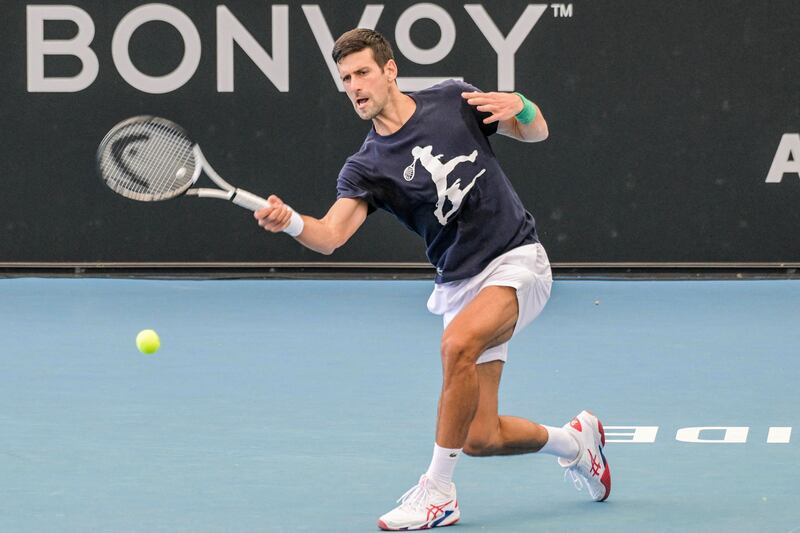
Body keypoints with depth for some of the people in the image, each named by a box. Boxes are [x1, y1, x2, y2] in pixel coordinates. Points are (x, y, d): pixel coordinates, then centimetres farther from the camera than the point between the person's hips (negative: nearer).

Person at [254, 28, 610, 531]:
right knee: (481, 437, -1)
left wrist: (520, 105, -15)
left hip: (517, 261, -3)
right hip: (459, 283, 3)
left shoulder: (453, 99, -2)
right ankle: (574, 440, 32)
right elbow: (330, 235, -19)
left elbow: (537, 132, 9)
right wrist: (289, 220, -40)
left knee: (459, 343, -33)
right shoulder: (366, 168, -3)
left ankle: (438, 490, -20)